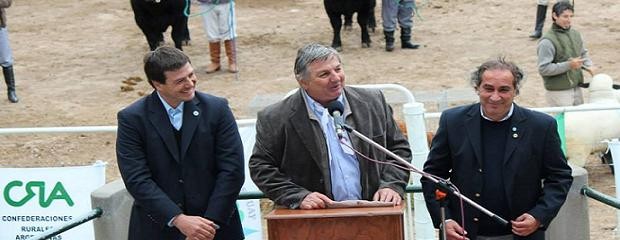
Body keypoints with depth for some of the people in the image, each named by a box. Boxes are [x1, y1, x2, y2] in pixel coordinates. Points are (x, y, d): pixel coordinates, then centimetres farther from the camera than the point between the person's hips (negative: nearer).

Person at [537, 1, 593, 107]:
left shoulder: (575, 34, 7)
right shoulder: (548, 41, -17)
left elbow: (583, 53, 22)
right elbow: (543, 69, -22)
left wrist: (589, 66, 1)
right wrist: (568, 65, -24)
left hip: (577, 89, 8)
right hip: (558, 93, -8)